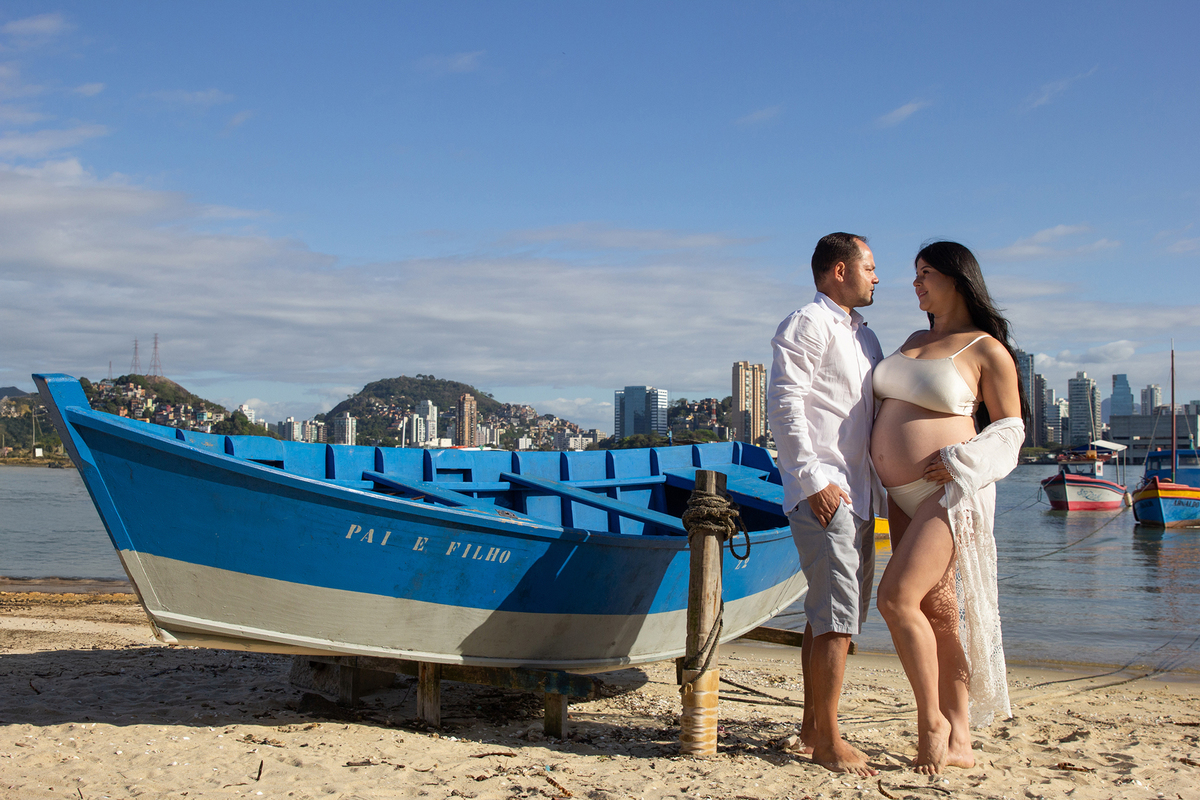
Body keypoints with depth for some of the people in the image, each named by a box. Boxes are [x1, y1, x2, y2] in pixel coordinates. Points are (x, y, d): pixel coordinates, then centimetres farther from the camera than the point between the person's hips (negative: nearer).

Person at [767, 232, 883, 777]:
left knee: (832, 611, 12)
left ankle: (813, 725, 21)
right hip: (823, 492, -9)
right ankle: (826, 741, -7)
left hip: (857, 493, 9)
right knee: (837, 613, -12)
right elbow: (784, 403, -15)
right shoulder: (807, 324, -6)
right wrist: (813, 478, -20)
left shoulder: (864, 337, 23)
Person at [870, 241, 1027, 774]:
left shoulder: (987, 350, -5)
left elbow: (1010, 431, -2)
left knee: (896, 599, -19)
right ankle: (958, 743, 11)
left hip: (951, 492, -7)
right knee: (936, 613, 7)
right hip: (903, 496, 7)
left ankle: (932, 719, -2)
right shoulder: (915, 341, 16)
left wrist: (959, 461, -17)